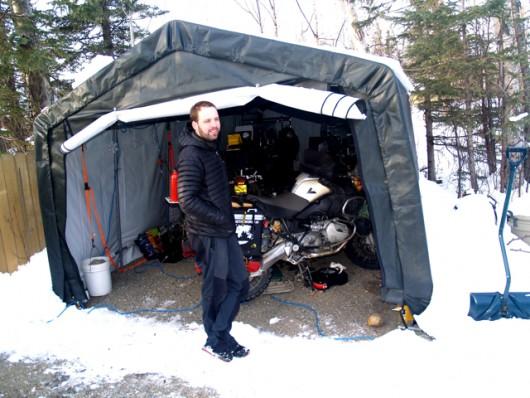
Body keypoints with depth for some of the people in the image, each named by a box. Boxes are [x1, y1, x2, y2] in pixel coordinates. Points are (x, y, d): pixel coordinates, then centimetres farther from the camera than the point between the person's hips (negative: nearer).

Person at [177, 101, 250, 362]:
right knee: (217, 288, 6)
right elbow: (188, 201, -24)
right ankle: (216, 341, 26)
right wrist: (220, 218, -17)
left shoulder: (210, 150, 12)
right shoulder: (191, 156, -18)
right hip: (207, 235, -9)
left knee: (239, 283, 14)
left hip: (224, 230, 9)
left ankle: (219, 336, 27)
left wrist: (228, 218, 12)